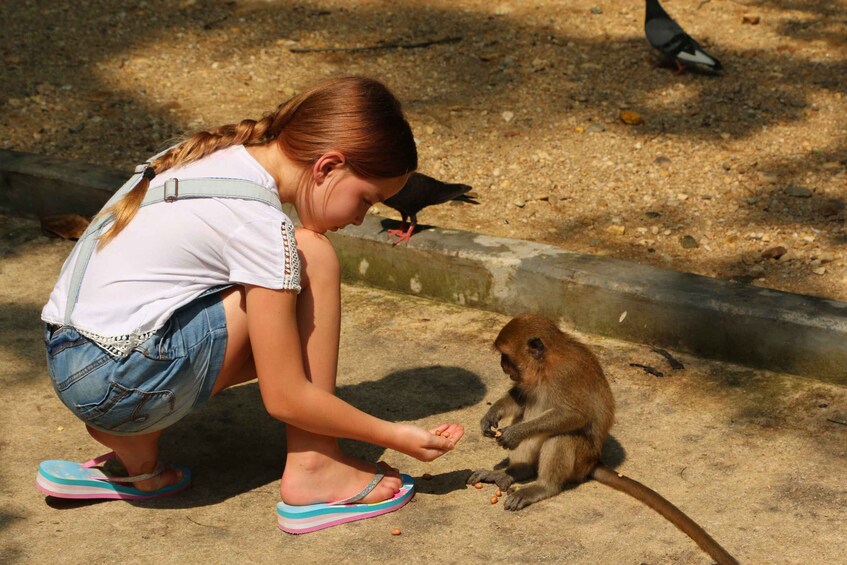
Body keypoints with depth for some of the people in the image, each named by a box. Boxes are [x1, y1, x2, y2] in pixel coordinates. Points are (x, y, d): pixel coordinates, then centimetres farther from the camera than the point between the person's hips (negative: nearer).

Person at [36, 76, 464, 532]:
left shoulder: (216, 152, 8)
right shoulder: (259, 222, -16)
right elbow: (286, 399, -12)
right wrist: (396, 437, -2)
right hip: (120, 381, -9)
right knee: (314, 260, -7)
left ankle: (132, 450, 10)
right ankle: (313, 466, -1)